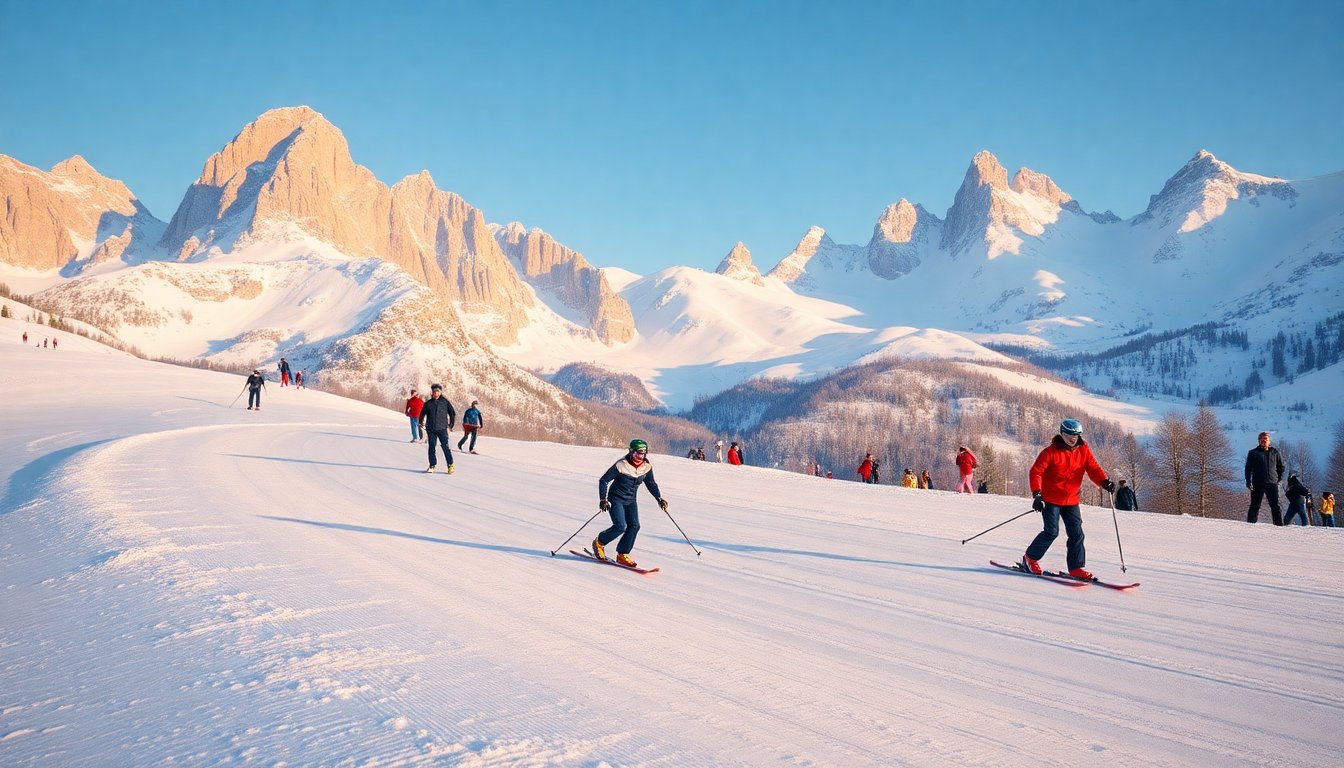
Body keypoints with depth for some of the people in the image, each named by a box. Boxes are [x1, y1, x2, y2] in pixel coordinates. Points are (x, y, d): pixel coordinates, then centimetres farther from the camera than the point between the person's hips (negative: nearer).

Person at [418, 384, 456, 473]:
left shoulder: (445, 402, 2)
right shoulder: (428, 403, 5)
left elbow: (453, 413, 10)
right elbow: (422, 414, 17)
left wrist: (451, 424, 12)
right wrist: (421, 423, 19)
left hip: (442, 429, -2)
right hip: (431, 429, 2)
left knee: (445, 447, -7)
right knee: (431, 447, 4)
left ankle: (450, 465, 1)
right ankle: (432, 465, 13)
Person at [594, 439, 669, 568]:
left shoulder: (647, 466, -6)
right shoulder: (621, 465, -21)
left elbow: (651, 484, 13)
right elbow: (603, 480, -13)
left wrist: (659, 498, 3)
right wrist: (603, 499, -20)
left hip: (631, 500, 5)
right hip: (616, 499, -5)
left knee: (634, 526, -10)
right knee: (620, 526, -17)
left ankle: (622, 555, 1)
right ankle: (599, 543, 7)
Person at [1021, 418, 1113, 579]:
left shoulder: (1083, 451, 1)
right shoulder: (1051, 452, -13)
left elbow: (1093, 468, -5)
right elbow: (1036, 472, -13)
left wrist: (1105, 482, -25)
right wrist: (1037, 494, -23)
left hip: (1071, 500, 5)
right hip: (1051, 499, -5)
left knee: (1076, 533, -1)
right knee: (1051, 532, -9)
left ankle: (1076, 567, 6)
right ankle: (1030, 558, 10)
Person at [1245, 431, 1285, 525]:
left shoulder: (1274, 452, 12)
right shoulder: (1253, 453, 7)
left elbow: (1281, 466, 20)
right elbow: (1248, 468, 4)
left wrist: (1279, 479, 11)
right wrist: (1248, 481, -6)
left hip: (1272, 483, 2)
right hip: (1258, 484, -2)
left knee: (1276, 506, 0)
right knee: (1255, 506, -1)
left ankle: (1279, 525, 3)